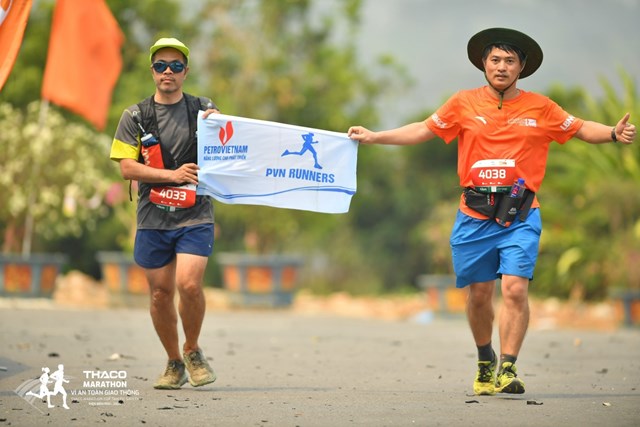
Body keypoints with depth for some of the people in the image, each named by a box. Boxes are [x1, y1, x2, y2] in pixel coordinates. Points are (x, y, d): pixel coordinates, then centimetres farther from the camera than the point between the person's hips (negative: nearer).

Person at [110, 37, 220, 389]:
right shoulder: (136, 116, 5)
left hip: (195, 217, -1)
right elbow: (127, 167, -3)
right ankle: (174, 363, 22)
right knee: (160, 294, 5)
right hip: (153, 218, 1)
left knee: (189, 284, -18)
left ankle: (193, 350, 6)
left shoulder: (204, 110, 7)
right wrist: (172, 175, -14)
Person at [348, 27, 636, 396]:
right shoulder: (464, 104, 5)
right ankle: (485, 361, 31)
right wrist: (374, 137, 8)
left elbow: (581, 129, 13)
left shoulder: (540, 108, 4)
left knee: (515, 288, -16)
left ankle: (508, 369, -11)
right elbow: (423, 130, 13)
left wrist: (613, 133, -6)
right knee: (479, 293, 8)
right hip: (475, 216, 1)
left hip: (520, 217, -1)